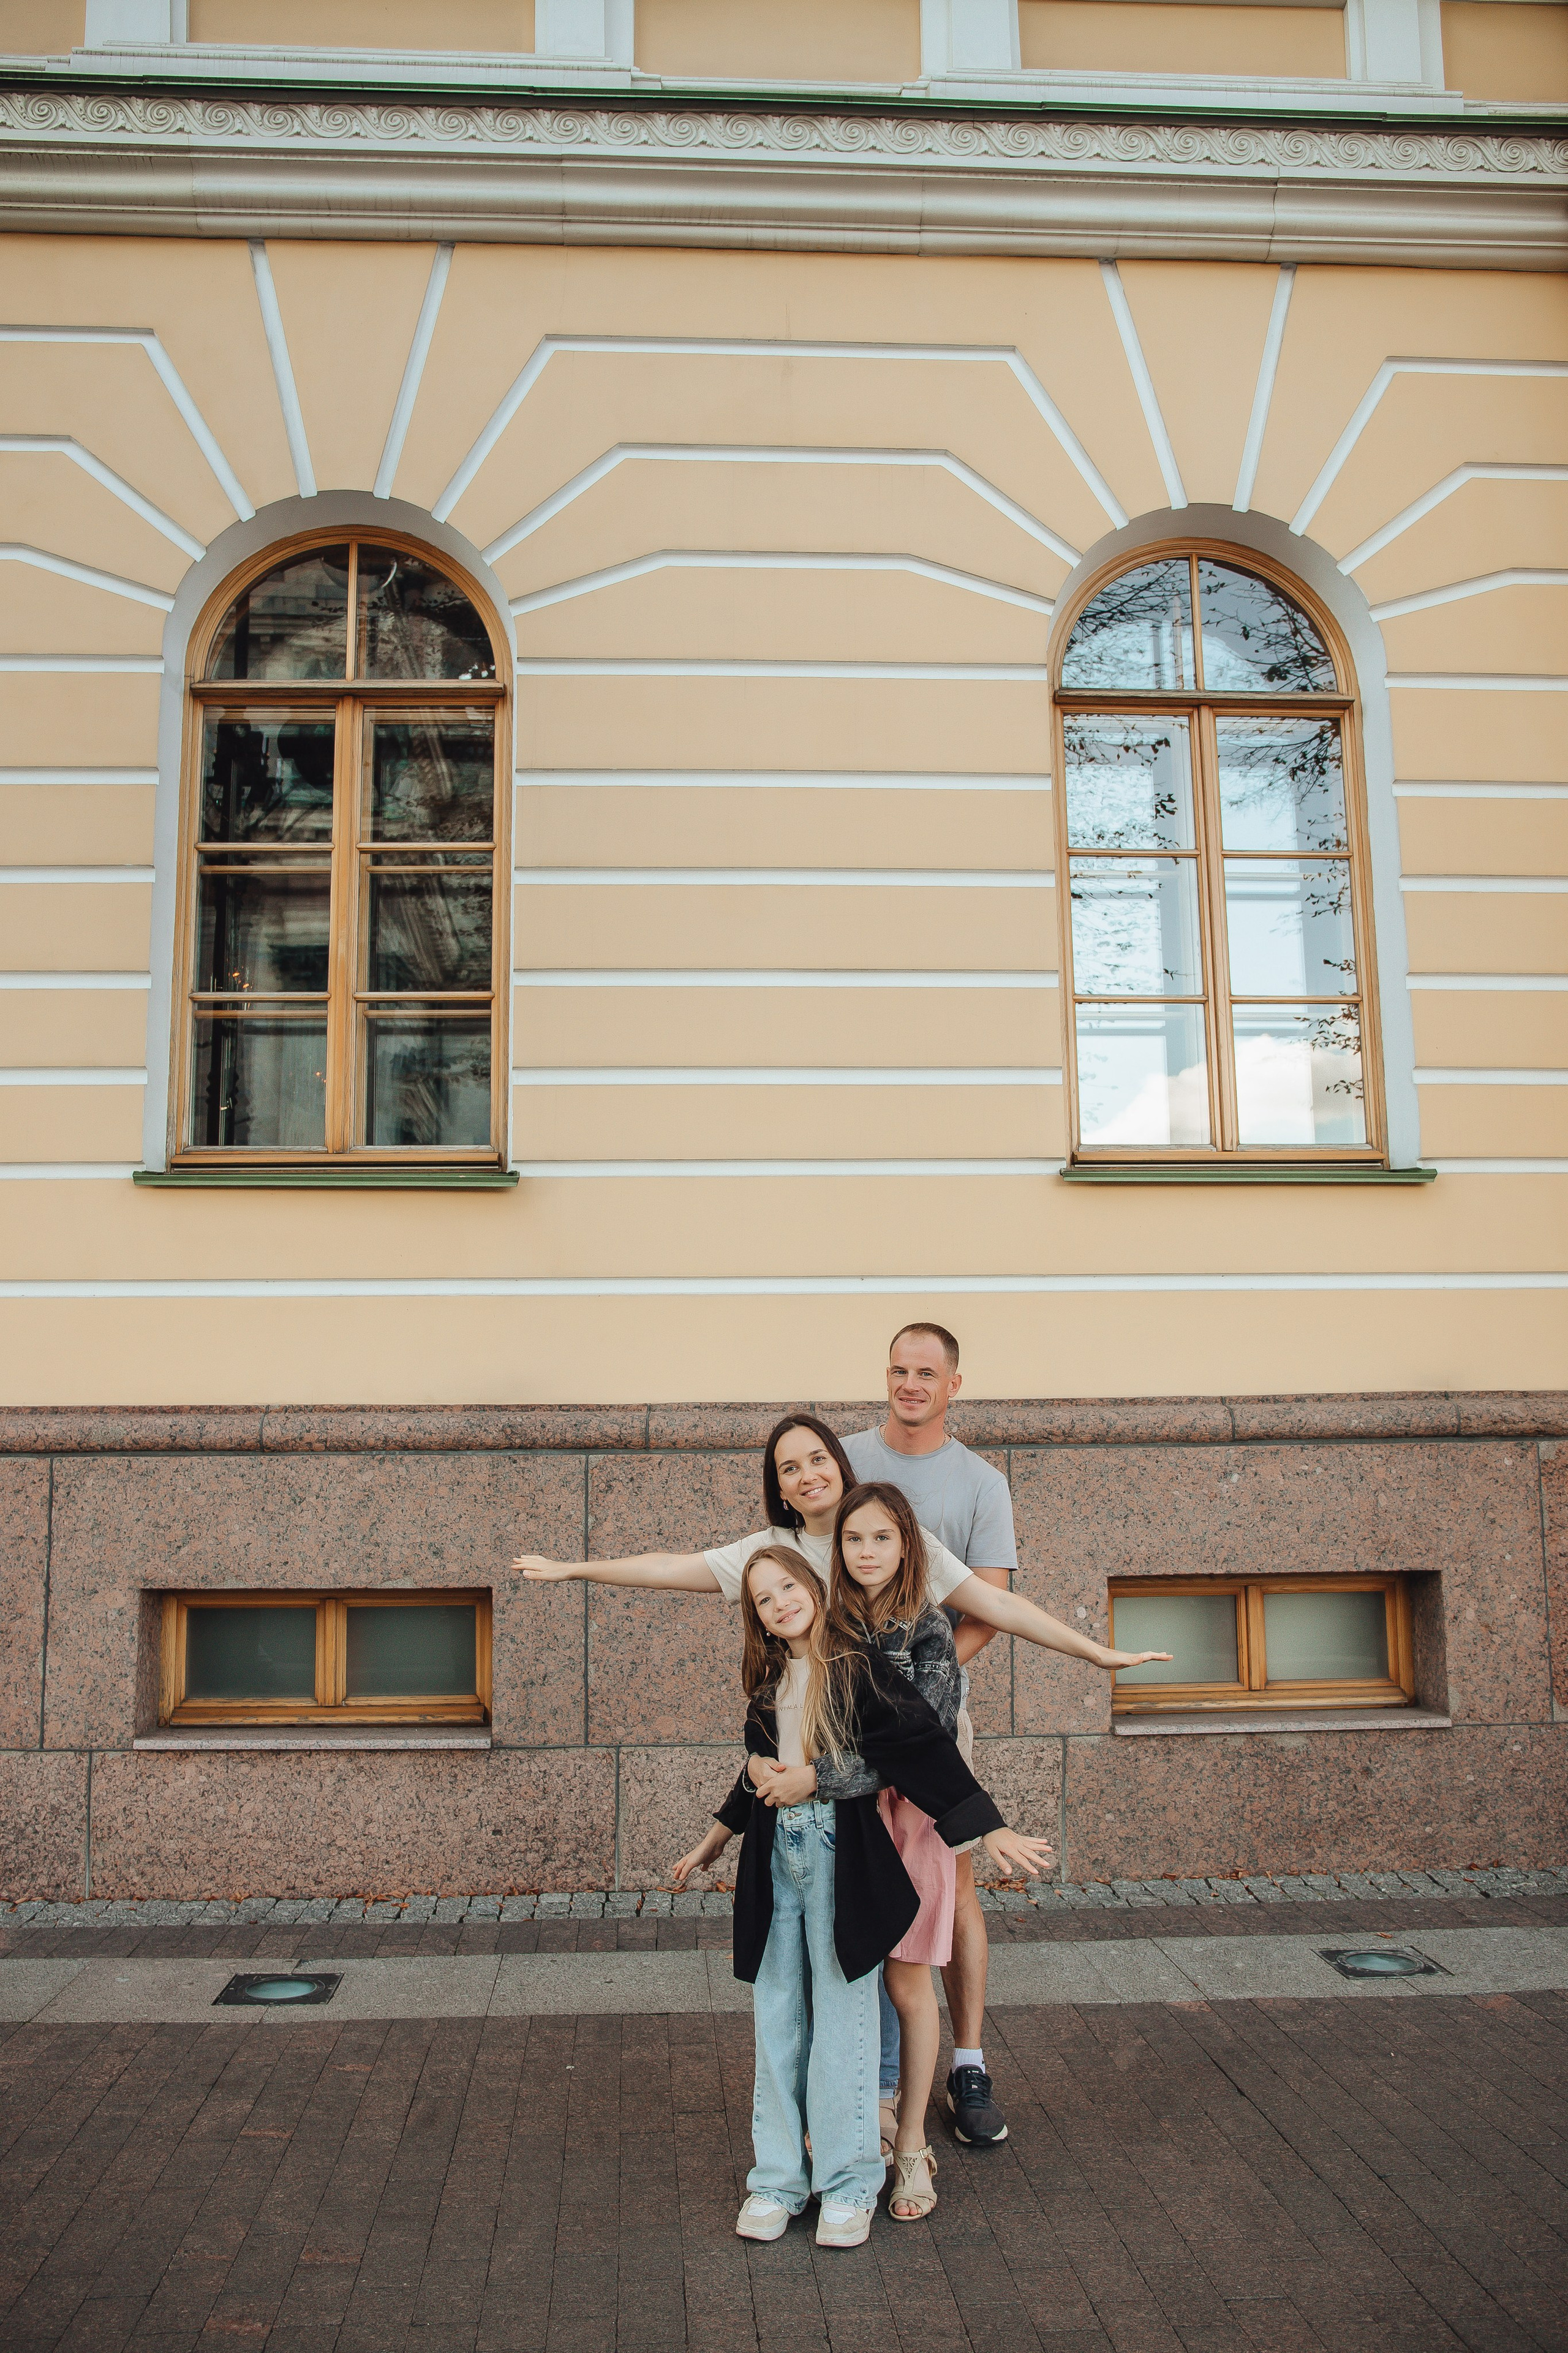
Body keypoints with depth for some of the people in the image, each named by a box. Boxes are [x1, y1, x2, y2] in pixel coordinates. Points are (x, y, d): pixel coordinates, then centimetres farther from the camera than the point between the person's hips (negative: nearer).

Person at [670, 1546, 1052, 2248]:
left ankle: (848, 2185, 17)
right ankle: (778, 2179, 23)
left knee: (841, 2019, 2)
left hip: (842, 1856, -5)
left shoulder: (857, 1666, -8)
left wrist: (991, 1829, -21)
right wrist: (712, 1844, 32)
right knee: (777, 2020, 11)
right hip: (775, 1857, 5)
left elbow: (924, 1747, -14)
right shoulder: (769, 1683, 10)